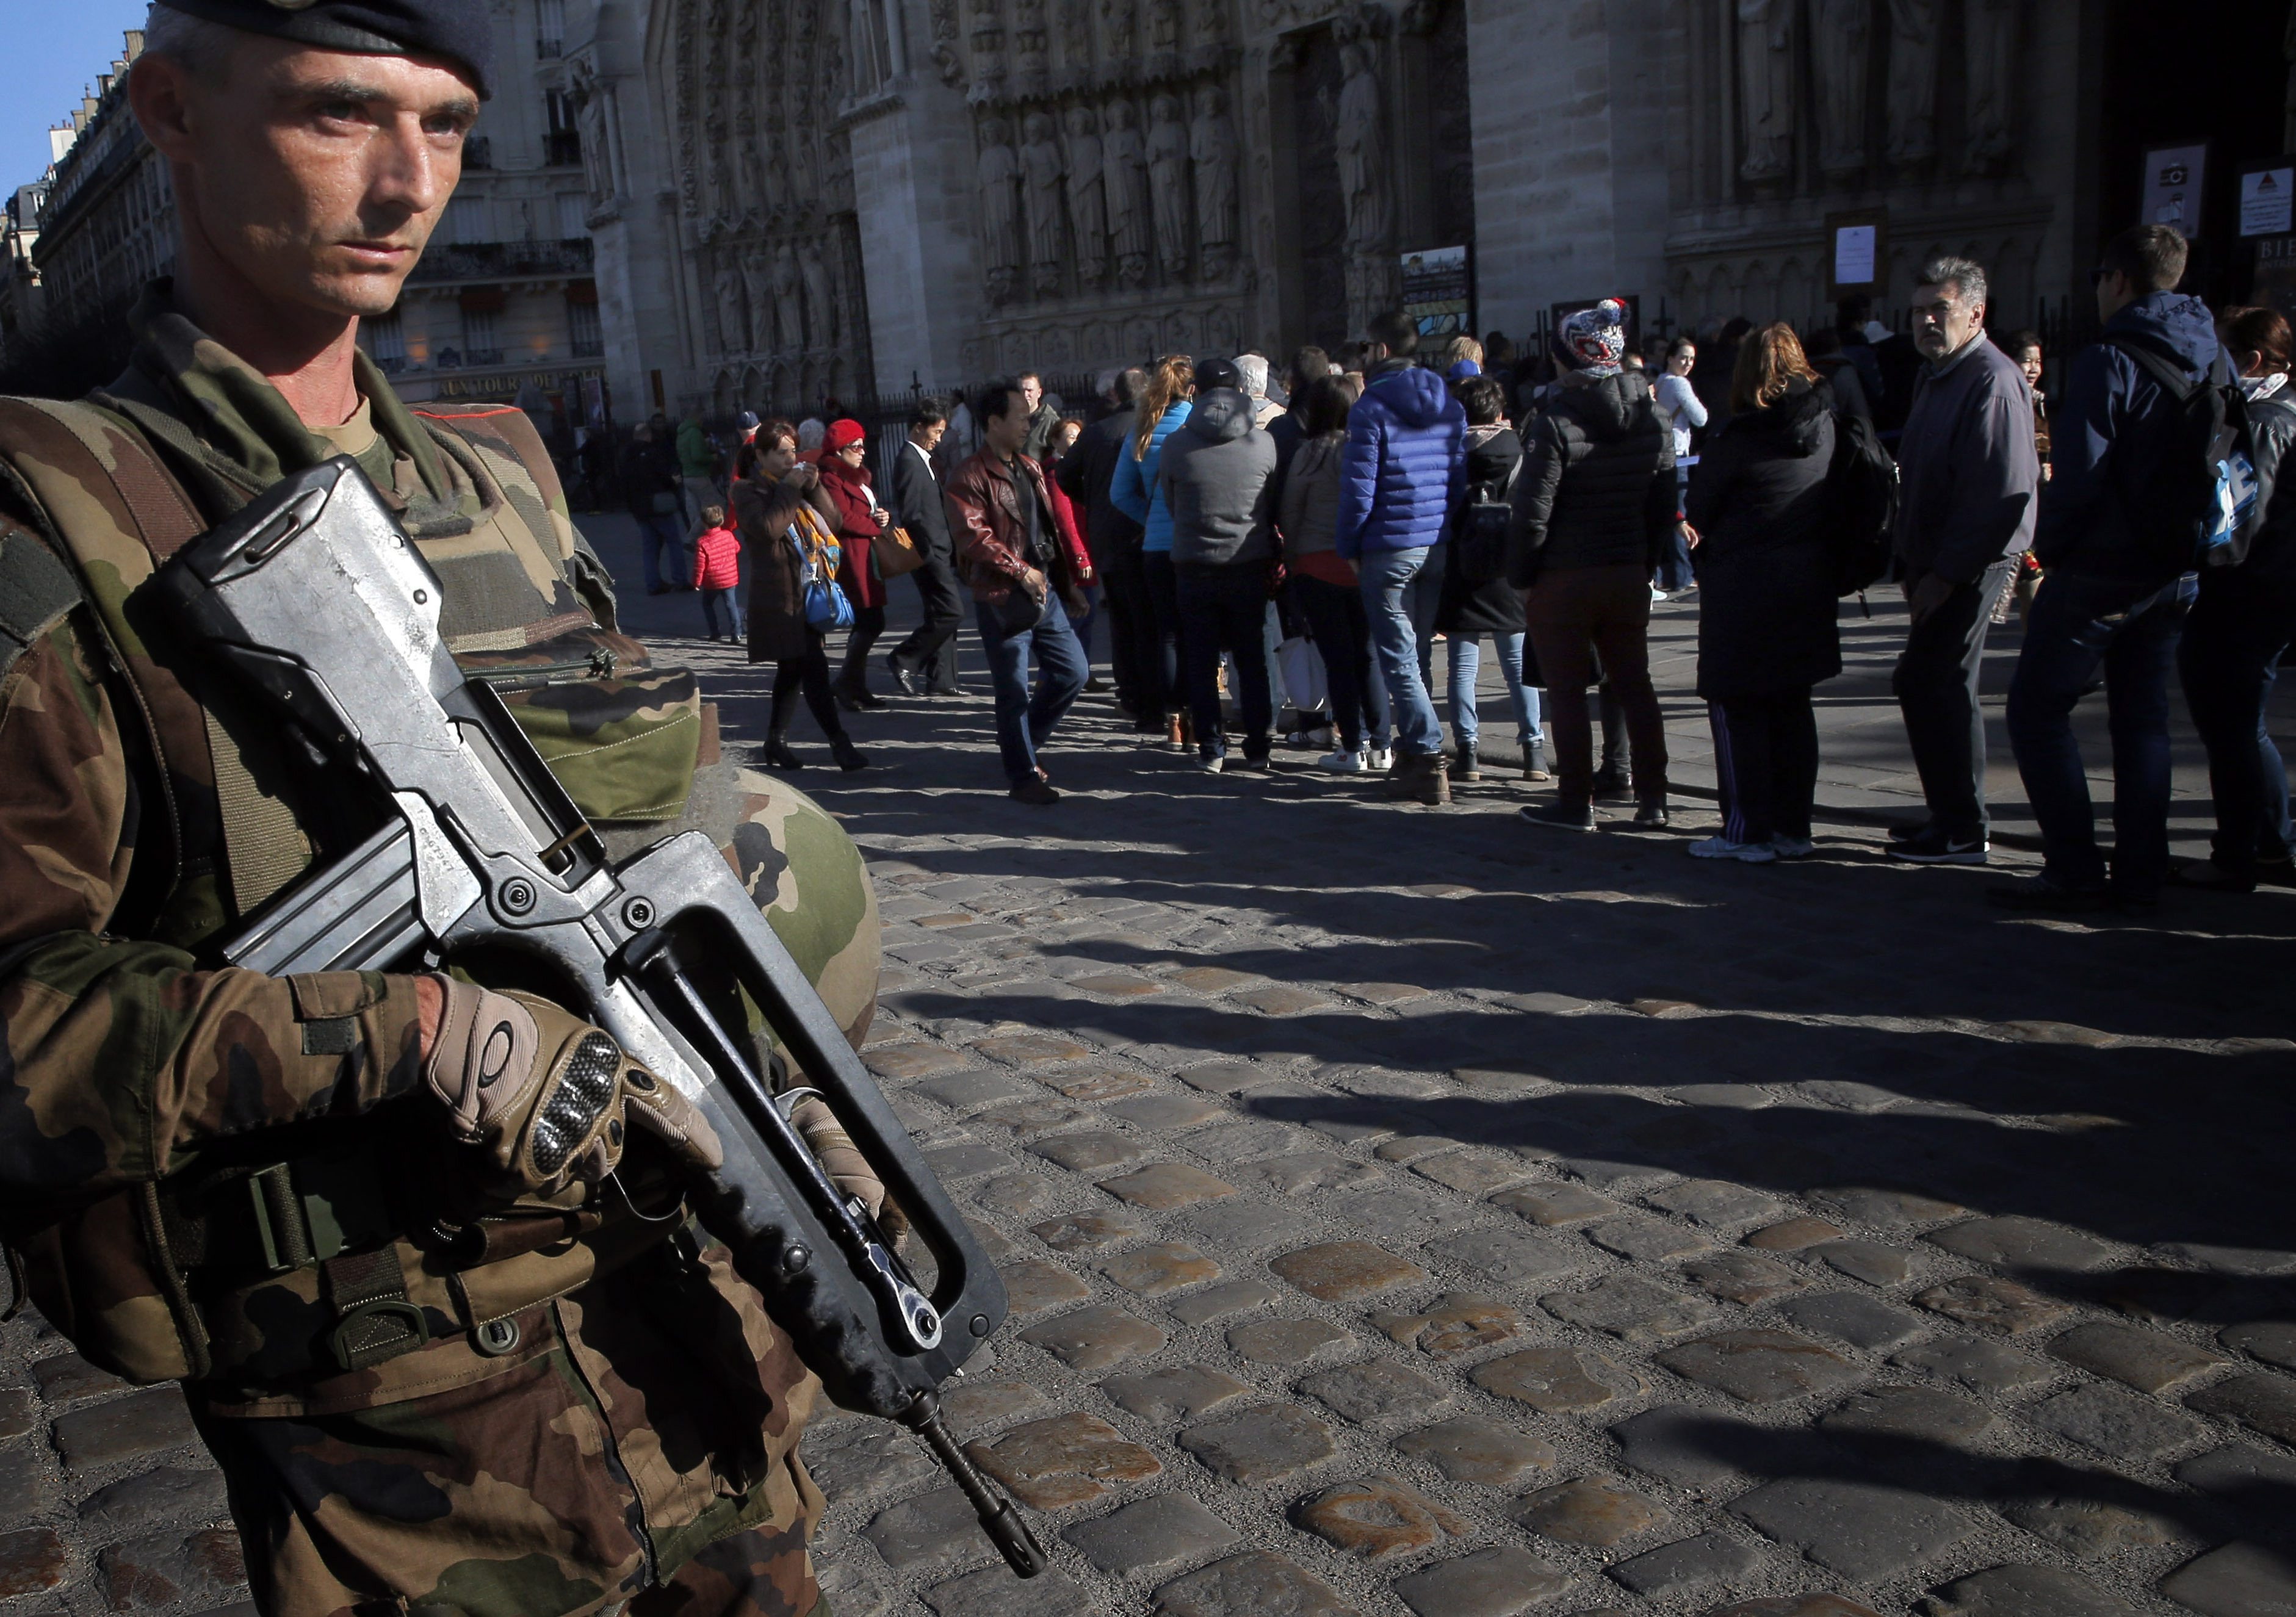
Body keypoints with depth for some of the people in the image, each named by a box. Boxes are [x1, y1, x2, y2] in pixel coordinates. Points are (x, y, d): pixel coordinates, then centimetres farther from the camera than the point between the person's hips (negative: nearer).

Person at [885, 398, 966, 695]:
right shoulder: (909, 461, -13)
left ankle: (941, 681, 15)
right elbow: (910, 514, -18)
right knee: (950, 613, -11)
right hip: (930, 553, -10)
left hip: (939, 552, 10)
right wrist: (928, 552, -18)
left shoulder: (922, 459, 17)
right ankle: (905, 660, -1)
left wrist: (947, 553, 15)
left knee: (942, 616, 11)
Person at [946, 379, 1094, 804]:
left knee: (1071, 672, 8)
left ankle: (1023, 745, 26)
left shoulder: (1030, 467, 16)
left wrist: (1069, 583, 17)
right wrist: (1021, 571, -20)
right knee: (1014, 691, -1)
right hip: (1002, 598, -8)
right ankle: (1024, 777, 10)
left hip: (1044, 590, 8)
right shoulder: (970, 477, -10)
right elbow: (973, 537, -21)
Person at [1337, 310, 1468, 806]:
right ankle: (1414, 748, 23)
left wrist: (1349, 544, -1)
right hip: (1441, 548, 6)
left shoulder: (1370, 408, -9)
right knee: (1416, 652, 17)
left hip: (1390, 550, -6)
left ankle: (1429, 760, -7)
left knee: (1399, 659, -2)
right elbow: (1462, 476, 10)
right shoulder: (1450, 407, 9)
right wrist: (1452, 533, 16)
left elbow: (1358, 486, -12)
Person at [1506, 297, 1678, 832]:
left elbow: (1532, 514, -16)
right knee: (1635, 686, 13)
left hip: (1562, 581, -5)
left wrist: (1520, 577, -5)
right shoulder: (1654, 420, 4)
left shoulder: (1555, 425, -14)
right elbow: (1664, 507, 9)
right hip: (1628, 577, 6)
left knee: (1568, 693, 3)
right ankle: (1652, 801, 16)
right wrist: (1644, 565, 16)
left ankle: (1576, 804, 8)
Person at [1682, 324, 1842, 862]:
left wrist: (1709, 542, 15)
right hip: (1809, 583, 6)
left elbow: (1699, 509, -4)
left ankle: (1747, 832, 3)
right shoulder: (1825, 427, 1)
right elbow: (1837, 503, 10)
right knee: (1793, 706, 13)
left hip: (1743, 586, -6)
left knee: (1737, 709, 2)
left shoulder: (1737, 438, -14)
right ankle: (1793, 828, 18)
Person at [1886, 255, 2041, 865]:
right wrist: (1911, 564, 14)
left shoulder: (1992, 381, -15)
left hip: (1971, 564, -9)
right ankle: (1950, 816, 23)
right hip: (1937, 564, 9)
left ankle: (1962, 832, 0)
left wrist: (1944, 574, -21)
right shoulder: (1935, 375, 16)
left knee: (1932, 685, -8)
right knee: (1931, 685, 12)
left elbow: (2002, 495, -21)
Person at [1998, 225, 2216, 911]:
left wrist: (2049, 550, -5)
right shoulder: (2214, 360, 9)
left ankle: (2076, 871, -2)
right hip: (2178, 572, 7)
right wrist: (2194, 540, 15)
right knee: (2143, 719, 12)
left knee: (2037, 709, 1)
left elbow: (2079, 476, -17)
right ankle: (2140, 875, 14)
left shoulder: (2109, 361, -14)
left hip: (2102, 571, -7)